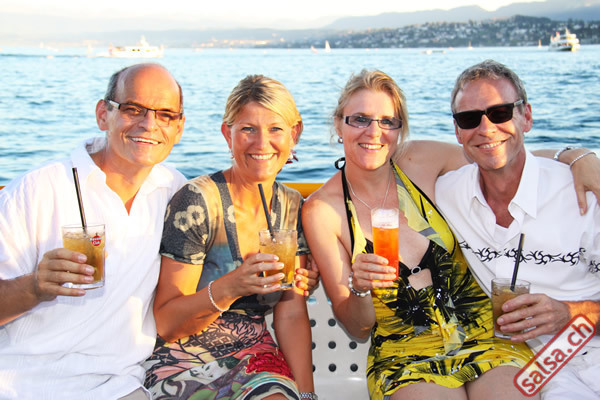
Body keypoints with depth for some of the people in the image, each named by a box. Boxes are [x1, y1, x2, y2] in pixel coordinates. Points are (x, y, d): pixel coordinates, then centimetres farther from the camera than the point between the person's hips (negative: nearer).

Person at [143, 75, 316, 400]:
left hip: (255, 355, 5)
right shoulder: (198, 202, -13)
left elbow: (291, 313, 3)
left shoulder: (292, 208, 4)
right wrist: (231, 287, -28)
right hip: (186, 360, -5)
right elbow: (165, 324, -11)